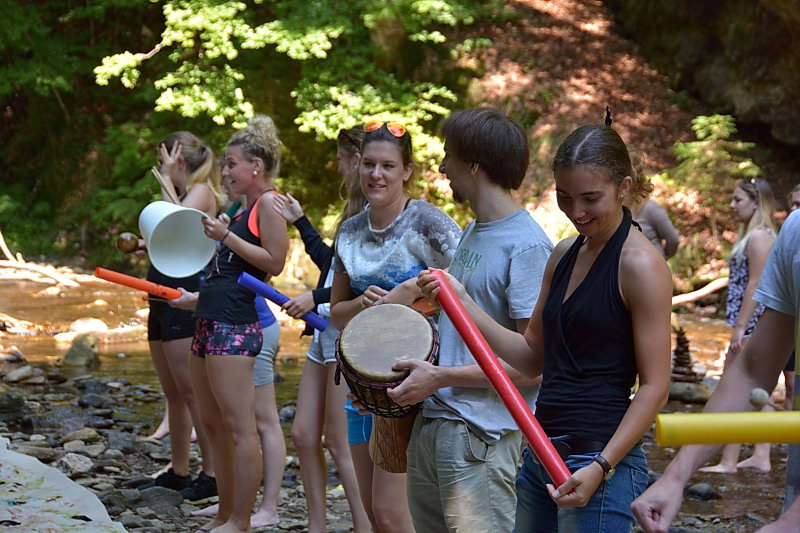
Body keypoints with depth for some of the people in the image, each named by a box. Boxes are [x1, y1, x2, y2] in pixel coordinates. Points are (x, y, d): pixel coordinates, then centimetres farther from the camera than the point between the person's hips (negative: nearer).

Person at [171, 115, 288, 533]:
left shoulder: (269, 203, -8)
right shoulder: (248, 208, 19)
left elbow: (274, 263, -16)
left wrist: (227, 237, -15)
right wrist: (197, 299, 23)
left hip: (235, 327, -11)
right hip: (212, 321, 11)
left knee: (239, 427, -7)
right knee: (212, 423, 14)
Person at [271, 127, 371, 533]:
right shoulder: (357, 212, 15)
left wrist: (316, 298, -20)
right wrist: (300, 221, 31)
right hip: (326, 332, 10)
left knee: (340, 442, -6)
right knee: (304, 434, 11)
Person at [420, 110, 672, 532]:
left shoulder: (641, 266, -11)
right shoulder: (564, 255, 12)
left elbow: (654, 386, -13)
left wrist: (601, 467, -21)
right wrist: (462, 303, 5)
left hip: (601, 461, -7)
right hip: (541, 453, 7)